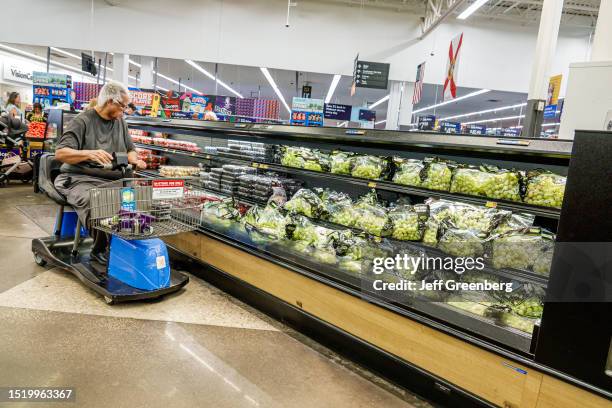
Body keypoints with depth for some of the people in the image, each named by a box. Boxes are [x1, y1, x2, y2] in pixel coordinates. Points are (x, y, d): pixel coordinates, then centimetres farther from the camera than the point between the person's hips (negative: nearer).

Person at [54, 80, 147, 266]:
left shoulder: (120, 122, 16)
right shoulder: (83, 120, -4)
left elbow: (130, 150, 22)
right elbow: (60, 153, -10)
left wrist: (135, 160, -2)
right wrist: (89, 154, -28)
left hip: (112, 180, 5)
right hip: (80, 179, -5)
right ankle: (100, 250, -11)